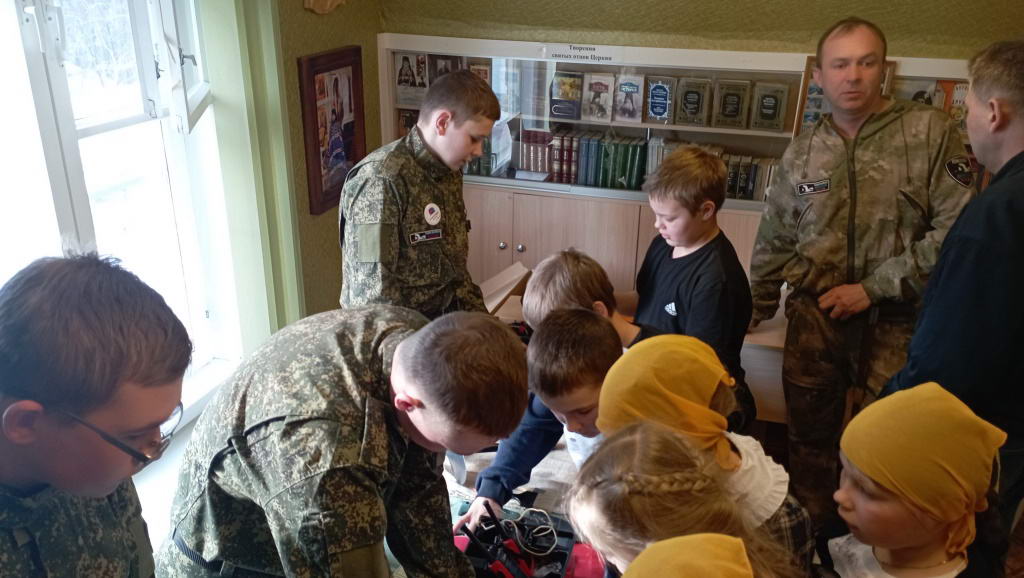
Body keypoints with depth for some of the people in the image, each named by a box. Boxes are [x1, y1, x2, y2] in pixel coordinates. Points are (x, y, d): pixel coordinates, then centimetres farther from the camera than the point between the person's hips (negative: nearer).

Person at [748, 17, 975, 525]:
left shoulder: (929, 131, -6)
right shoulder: (802, 151, 5)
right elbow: (773, 246, 11)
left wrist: (873, 287, -13)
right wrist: (749, 319, 12)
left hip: (894, 323, -3)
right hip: (814, 317, 3)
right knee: (809, 443, 14)